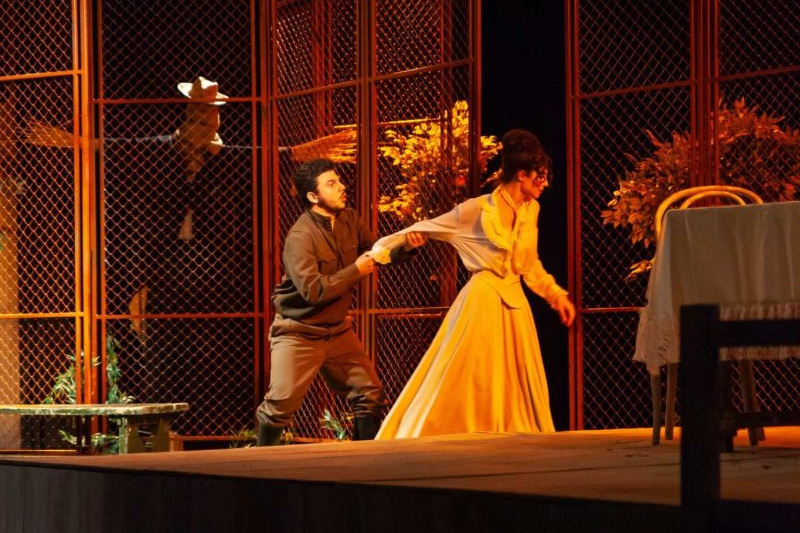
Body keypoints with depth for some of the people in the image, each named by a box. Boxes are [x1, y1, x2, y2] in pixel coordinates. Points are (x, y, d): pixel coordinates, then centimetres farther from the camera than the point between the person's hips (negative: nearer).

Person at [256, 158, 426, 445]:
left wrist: (404, 247, -9)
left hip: (338, 330, 7)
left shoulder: (349, 220, 1)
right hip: (299, 333, -7)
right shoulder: (301, 236, -22)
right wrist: (355, 270, -25)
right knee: (280, 404, -12)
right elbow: (313, 290, -31)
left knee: (370, 394, 4)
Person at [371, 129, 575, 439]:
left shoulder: (531, 210, 8)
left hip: (514, 302, 6)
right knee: (463, 385, -6)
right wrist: (381, 250, 0)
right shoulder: (479, 210, -10)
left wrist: (555, 294, 20)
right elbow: (426, 229, -2)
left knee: (518, 388, 7)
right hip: (483, 300, -6)